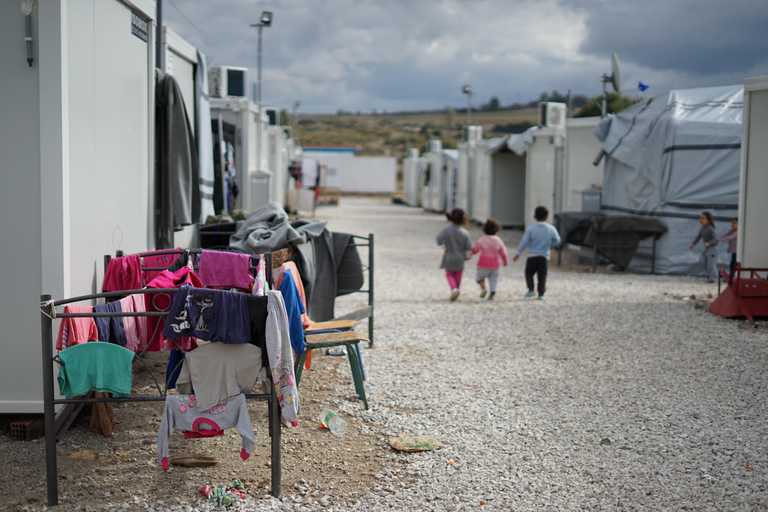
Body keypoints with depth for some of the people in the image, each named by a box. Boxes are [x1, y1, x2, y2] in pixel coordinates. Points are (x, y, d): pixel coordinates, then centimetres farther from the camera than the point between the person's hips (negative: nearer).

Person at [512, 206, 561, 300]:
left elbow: (524, 242, -7)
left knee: (529, 274, 15)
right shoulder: (551, 229, -1)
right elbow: (557, 241, 9)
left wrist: (518, 253, 2)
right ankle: (541, 294, 2)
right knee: (542, 277, 7)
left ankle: (531, 290, 2)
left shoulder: (530, 228, -7)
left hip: (532, 256, -1)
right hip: (545, 257, 1)